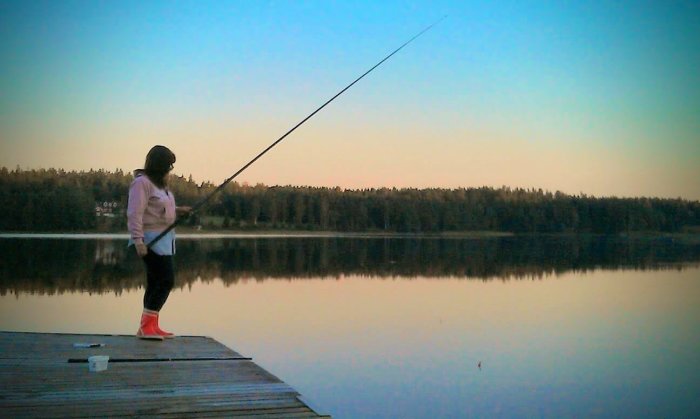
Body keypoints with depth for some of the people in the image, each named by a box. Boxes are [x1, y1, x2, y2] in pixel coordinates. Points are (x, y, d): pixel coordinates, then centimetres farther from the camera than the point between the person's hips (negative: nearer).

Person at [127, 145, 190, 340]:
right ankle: (146, 326, -9)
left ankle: (150, 327, 15)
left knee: (156, 283, 10)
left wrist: (177, 210, 8)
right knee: (166, 280, -13)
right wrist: (138, 240, -26)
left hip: (163, 239, 10)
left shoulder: (159, 183, 17)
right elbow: (134, 213, -19)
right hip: (151, 240, -10)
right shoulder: (142, 182, -13)